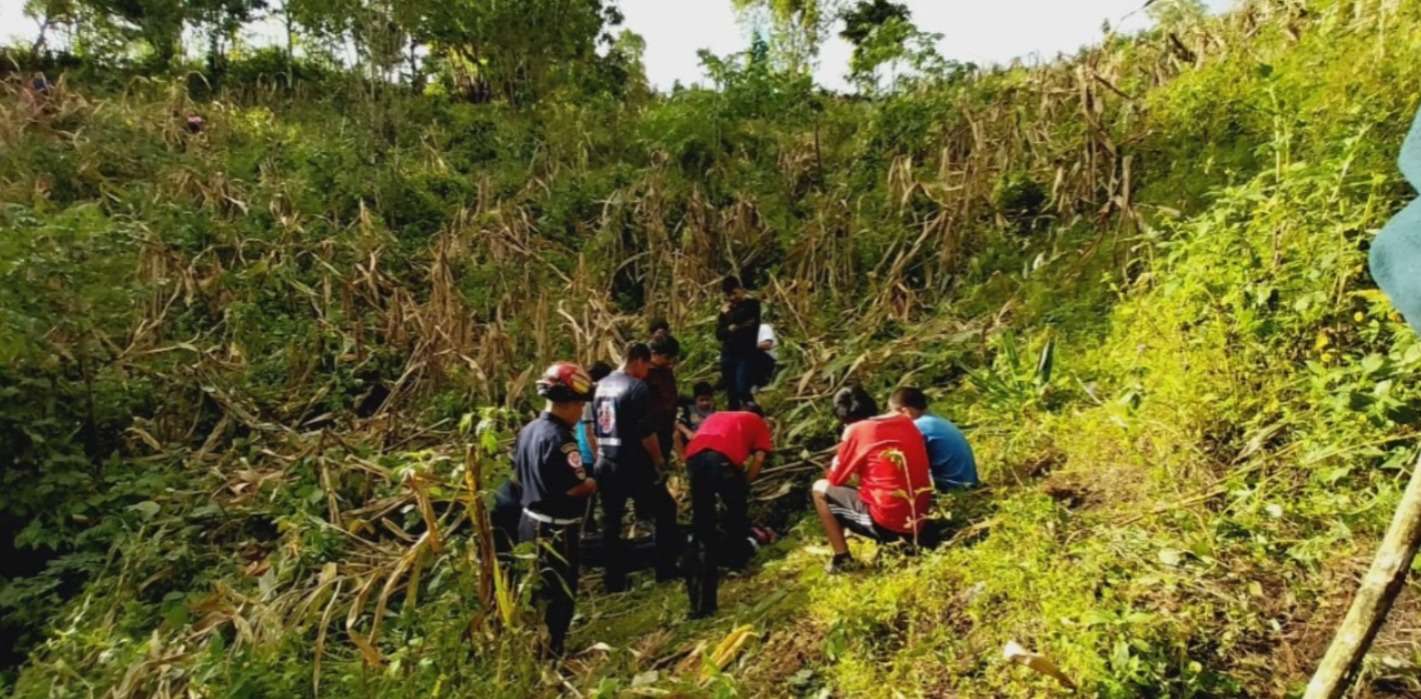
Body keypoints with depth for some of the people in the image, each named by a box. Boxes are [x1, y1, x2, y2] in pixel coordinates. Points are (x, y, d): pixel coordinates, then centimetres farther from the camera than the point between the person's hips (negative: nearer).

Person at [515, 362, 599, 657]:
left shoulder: (528, 430, 6)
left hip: (531, 520, 10)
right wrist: (594, 483, -9)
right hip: (557, 529, -10)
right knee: (560, 595, 4)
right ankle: (549, 653, 13)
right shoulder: (560, 438, -25)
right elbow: (575, 487, -27)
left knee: (537, 590, 22)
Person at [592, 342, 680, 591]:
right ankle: (666, 569, 13)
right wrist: (659, 461, -6)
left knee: (611, 521, 13)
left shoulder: (601, 386, 11)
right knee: (665, 511, 9)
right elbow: (646, 433, -18)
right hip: (633, 466, -7)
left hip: (605, 464, 8)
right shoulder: (637, 388, -14)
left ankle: (614, 580, 19)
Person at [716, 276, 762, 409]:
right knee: (731, 394, 7)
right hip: (728, 355, 5)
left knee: (742, 391, -18)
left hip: (745, 355, -5)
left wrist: (727, 313, -1)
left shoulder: (751, 304, -2)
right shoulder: (726, 309, 12)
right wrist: (730, 329, -12)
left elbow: (738, 317, -21)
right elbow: (718, 334, 6)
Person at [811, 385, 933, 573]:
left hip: (885, 522, -6)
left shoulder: (856, 430, -6)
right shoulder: (907, 423, 10)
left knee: (820, 489, 10)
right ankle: (903, 542, 20)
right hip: (917, 522, 6)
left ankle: (842, 559, 3)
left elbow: (835, 480, 3)